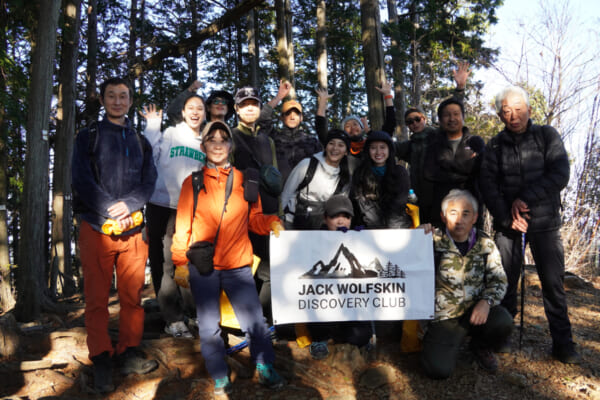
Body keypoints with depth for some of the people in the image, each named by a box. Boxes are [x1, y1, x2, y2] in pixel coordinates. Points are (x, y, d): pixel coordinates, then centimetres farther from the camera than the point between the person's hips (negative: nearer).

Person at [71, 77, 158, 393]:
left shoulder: (140, 141, 17)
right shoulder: (88, 137, 9)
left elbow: (149, 182, 6)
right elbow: (82, 181, -3)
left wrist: (127, 205, -12)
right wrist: (111, 210, -13)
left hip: (133, 228, 3)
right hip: (96, 227, -2)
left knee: (133, 296, 4)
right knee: (97, 298, 0)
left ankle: (128, 353, 15)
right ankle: (101, 361, 9)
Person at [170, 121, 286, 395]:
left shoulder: (244, 181, 8)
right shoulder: (193, 182, 5)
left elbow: (254, 218, 11)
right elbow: (182, 226, 3)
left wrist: (271, 223, -10)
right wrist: (180, 262, -2)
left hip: (238, 265, 0)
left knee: (255, 320, -1)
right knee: (208, 325, 7)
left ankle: (266, 370, 19)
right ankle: (220, 378, 25)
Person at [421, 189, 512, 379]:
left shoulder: (485, 244, 1)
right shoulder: (434, 243, -8)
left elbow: (499, 279, 4)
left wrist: (486, 301, -16)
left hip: (476, 310, 3)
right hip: (443, 316, -3)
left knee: (503, 322, -29)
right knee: (438, 369, -20)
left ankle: (480, 346, 8)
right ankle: (453, 341, 17)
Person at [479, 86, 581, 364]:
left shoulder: (547, 136, 3)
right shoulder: (495, 145, 5)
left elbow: (560, 175, -6)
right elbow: (488, 185, -1)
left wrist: (525, 199, -15)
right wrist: (507, 218, -11)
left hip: (545, 223, 0)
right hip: (508, 224, 1)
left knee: (553, 283, 1)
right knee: (506, 281, 3)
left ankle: (562, 343, 12)